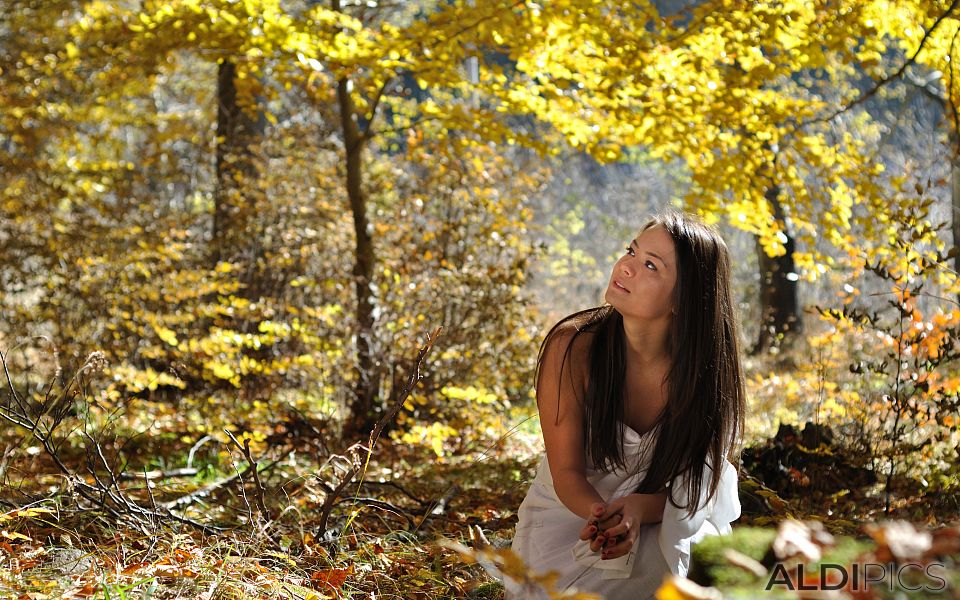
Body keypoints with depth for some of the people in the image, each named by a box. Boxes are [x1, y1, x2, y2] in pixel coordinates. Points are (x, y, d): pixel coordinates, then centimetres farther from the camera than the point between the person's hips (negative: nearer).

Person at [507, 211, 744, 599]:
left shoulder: (704, 365, -19)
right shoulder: (572, 347, -22)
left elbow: (690, 481, -14)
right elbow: (566, 472, -17)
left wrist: (638, 510, -37)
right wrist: (601, 514, -40)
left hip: (659, 517, 1)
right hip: (569, 512, -1)